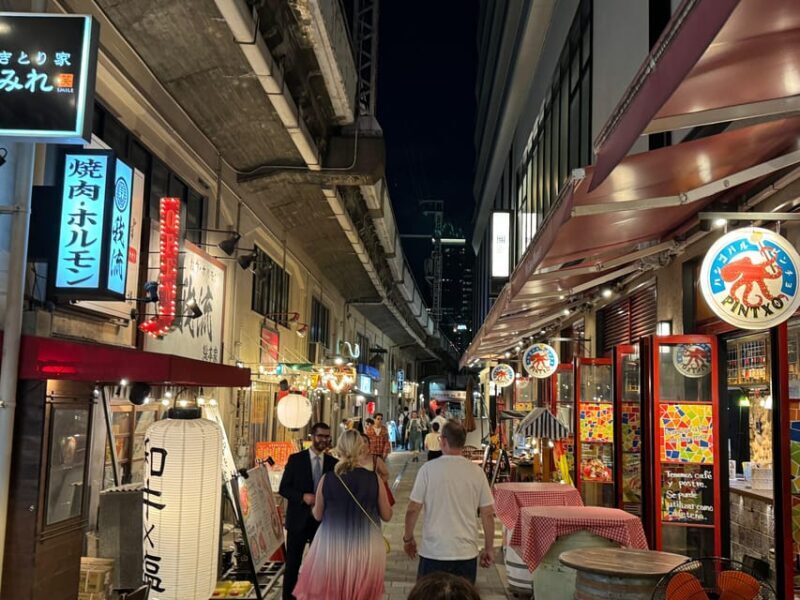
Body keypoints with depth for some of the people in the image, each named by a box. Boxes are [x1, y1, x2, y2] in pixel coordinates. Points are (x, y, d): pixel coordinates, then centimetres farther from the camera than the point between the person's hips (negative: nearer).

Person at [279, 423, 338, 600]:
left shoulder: (333, 463, 3)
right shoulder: (296, 459, -3)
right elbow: (283, 488, -5)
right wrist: (303, 497, -19)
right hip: (299, 520, -2)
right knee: (293, 563, 4)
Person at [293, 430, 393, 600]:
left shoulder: (327, 479, -7)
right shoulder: (374, 479, -9)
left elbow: (318, 515, 6)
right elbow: (387, 515, 1)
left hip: (331, 547, 0)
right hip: (365, 548, 0)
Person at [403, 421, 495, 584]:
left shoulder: (428, 469, -9)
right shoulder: (477, 472, -2)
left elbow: (413, 510, -6)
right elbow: (488, 514, 1)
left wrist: (408, 538, 10)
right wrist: (489, 549, 12)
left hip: (433, 552, -2)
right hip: (467, 553, 2)